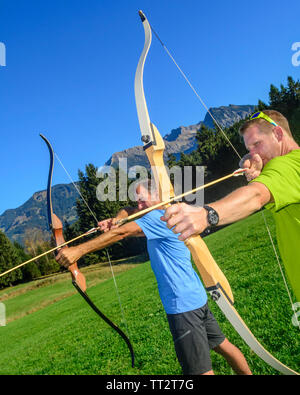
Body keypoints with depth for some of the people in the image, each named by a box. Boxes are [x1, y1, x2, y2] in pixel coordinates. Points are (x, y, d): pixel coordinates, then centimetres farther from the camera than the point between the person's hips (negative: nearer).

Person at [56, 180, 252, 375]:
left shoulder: (159, 217, -16)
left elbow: (121, 233, -23)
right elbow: (129, 211, 18)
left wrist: (78, 250, -24)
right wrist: (116, 219, -5)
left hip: (183, 305, -10)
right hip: (197, 297, 10)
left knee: (201, 370, -1)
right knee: (222, 345, 24)